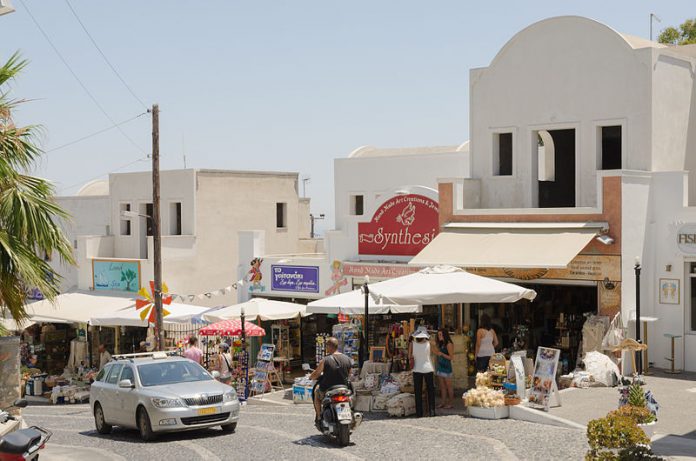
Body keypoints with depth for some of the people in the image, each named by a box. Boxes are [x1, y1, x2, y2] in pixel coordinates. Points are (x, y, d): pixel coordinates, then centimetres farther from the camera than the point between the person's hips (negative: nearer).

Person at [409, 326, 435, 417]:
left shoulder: (412, 343, -8)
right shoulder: (428, 343, -7)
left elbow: (409, 357, -3)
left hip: (417, 370, 0)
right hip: (428, 369, 0)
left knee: (418, 393, 6)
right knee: (431, 391, 10)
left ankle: (419, 413, 5)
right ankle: (431, 411, 6)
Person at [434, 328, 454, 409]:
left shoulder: (449, 344, -10)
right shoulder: (440, 344, 13)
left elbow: (451, 357, -12)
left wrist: (441, 354, -21)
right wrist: (437, 353, 2)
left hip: (446, 367, -8)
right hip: (440, 366, 8)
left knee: (448, 386, -1)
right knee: (442, 386, 8)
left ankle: (450, 403, 4)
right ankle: (443, 402, 11)